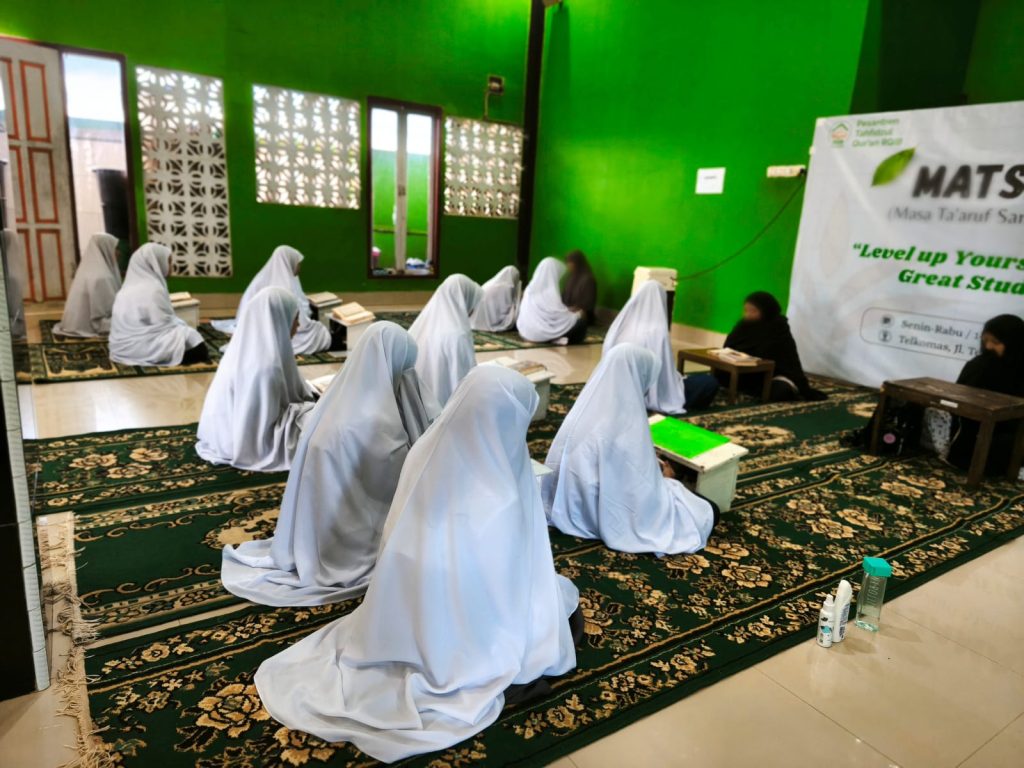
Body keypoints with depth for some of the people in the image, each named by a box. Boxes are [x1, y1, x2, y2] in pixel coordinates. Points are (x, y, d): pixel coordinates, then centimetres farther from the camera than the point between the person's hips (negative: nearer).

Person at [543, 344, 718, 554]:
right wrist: (665, 479, 2)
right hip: (610, 516, -8)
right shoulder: (628, 425, -27)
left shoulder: (588, 405, -5)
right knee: (707, 513, 7)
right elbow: (646, 491, -20)